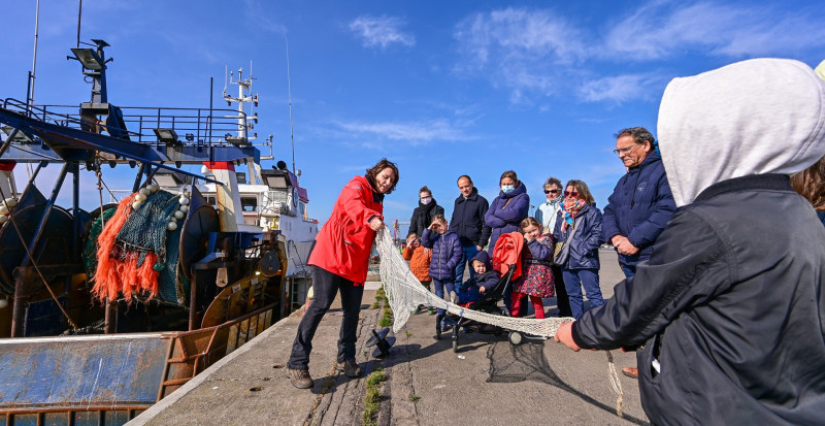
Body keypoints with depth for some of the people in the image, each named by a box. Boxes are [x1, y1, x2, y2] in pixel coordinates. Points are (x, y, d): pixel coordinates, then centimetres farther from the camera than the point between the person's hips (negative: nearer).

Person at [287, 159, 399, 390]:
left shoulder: (377, 203, 22)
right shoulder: (357, 186, -1)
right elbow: (351, 202, -26)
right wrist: (369, 217, -44)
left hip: (356, 262, 8)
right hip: (332, 254, -8)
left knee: (352, 310, 7)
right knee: (322, 303, -14)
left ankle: (346, 359, 23)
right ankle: (297, 363, -5)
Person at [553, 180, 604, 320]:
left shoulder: (591, 211, -3)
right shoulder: (562, 212, 16)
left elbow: (599, 234, -11)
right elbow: (556, 234, 22)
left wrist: (585, 249, -17)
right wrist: (558, 247, 7)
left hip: (585, 260, -7)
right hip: (567, 261, 7)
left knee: (593, 294, -5)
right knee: (573, 295, 13)